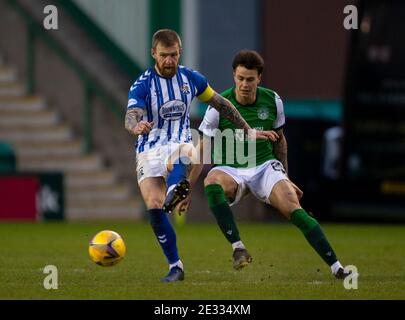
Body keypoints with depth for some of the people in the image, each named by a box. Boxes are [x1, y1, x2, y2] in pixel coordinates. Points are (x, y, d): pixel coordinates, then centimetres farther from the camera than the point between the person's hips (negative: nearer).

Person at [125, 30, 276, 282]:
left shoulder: (191, 79, 5)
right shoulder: (142, 85, -6)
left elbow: (222, 105, 19)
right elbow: (131, 116, -24)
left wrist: (249, 131, 21)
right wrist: (136, 126, -50)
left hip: (181, 145, 1)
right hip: (149, 150, -1)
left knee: (180, 154, -39)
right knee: (154, 207, -20)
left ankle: (175, 192, -71)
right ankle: (175, 267, -10)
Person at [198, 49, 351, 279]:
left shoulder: (273, 101, -2)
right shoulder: (219, 106, -11)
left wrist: (285, 178, 16)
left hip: (265, 166, 2)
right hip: (230, 169, -2)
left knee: (294, 210, -21)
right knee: (212, 184, -38)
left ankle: (336, 267, -14)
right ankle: (238, 247, -33)